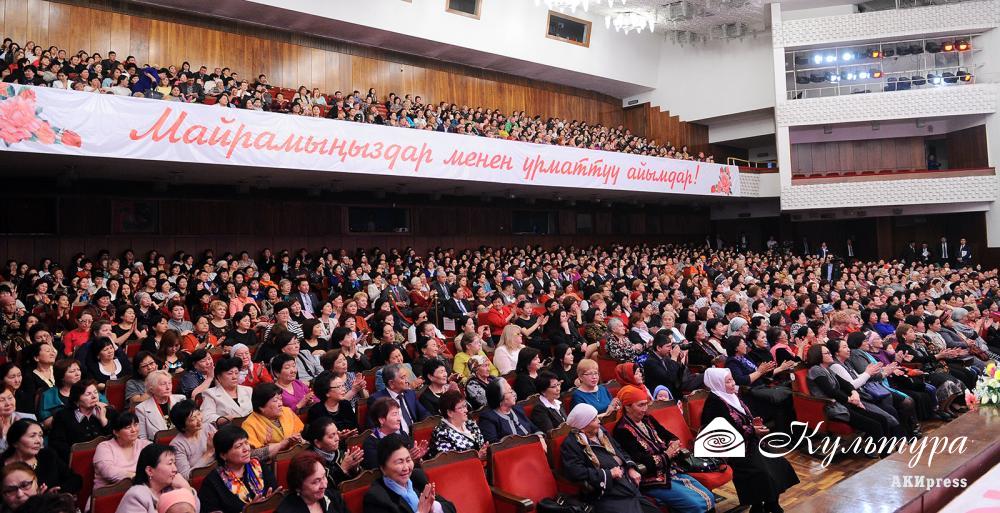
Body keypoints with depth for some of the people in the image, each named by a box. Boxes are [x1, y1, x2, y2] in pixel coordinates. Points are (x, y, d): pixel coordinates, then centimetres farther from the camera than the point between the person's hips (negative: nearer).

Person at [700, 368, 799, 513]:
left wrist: (752, 422, -2)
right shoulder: (714, 402, -18)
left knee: (777, 462, -2)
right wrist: (752, 430, -19)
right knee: (760, 470, -24)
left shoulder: (732, 396, 10)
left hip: (746, 442, 9)